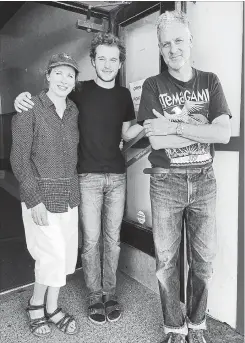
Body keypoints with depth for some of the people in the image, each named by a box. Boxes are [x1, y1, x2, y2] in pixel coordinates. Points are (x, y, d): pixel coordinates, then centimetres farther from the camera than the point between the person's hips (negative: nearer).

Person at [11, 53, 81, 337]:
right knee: (53, 254, -3)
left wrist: (73, 186, 4)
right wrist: (34, 199, -16)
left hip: (69, 193, 6)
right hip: (40, 193, -5)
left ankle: (51, 307, 32)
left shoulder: (74, 111, 7)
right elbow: (19, 157, -11)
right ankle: (37, 304, 28)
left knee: (66, 253, 10)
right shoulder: (29, 109, -8)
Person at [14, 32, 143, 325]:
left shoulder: (124, 94, 7)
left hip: (117, 176, 3)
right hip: (88, 176, -2)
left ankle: (110, 293, 27)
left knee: (112, 238, 10)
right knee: (91, 240, 5)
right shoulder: (80, 91, -2)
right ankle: (95, 296, 24)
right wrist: (24, 98, -15)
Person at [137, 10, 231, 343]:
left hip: (204, 180, 2)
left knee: (203, 260, 10)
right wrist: (202, 128, -11)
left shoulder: (210, 81, 6)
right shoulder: (153, 85, 0)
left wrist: (175, 126, -14)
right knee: (166, 260, 7)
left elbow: (224, 134, -8)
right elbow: (156, 141, -13)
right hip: (166, 182, -1)